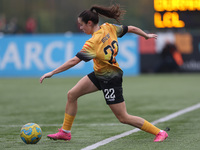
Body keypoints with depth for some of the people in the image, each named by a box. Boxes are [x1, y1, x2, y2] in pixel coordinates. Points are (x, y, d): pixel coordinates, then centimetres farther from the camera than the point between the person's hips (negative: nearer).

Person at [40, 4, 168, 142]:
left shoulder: (93, 43, -28)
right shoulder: (109, 28, -6)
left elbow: (74, 61, -33)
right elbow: (132, 29, 4)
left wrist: (52, 73, -29)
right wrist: (146, 35, 24)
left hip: (111, 79, -10)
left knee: (124, 118, -2)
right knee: (72, 95, 8)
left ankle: (159, 133, 7)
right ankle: (65, 132, 19)